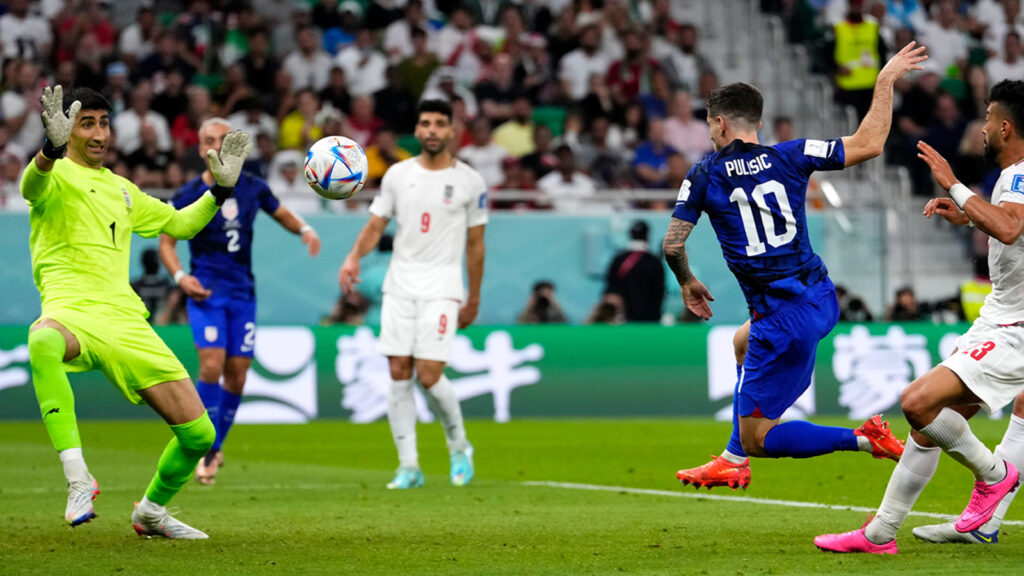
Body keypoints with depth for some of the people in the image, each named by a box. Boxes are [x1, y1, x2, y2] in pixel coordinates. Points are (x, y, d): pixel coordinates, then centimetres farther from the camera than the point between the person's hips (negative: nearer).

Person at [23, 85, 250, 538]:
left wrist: (220, 189, 21)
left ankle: (152, 510, 29)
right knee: (43, 341, -45)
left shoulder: (121, 189, 25)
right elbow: (33, 183, -22)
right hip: (71, 310, -6)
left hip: (126, 321, 6)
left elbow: (180, 224, 37)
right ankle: (78, 479, -43)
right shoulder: (58, 177, 5)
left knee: (199, 433, 0)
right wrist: (52, 146, -44)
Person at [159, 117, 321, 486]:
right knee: (212, 365, -19)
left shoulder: (252, 188, 4)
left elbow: (281, 214, 21)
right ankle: (208, 452, -8)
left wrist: (305, 230, 0)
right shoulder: (189, 195, -4)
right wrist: (180, 276, -16)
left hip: (242, 292, 4)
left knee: (237, 374, 2)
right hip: (206, 291, -4)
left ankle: (215, 446, 22)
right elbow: (166, 241, 2)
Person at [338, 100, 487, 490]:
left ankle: (459, 445, 14)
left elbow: (475, 244, 7)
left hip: (442, 285, -3)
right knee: (399, 373, -4)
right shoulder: (398, 174, 7)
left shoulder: (469, 181, 1)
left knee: (428, 375, -11)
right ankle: (408, 465, 2)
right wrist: (354, 257, -11)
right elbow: (375, 226, 9)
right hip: (400, 284, 3)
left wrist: (473, 301, 9)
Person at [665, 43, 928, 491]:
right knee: (745, 343, 37)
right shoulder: (789, 157, 1)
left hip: (783, 320, -6)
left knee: (756, 437, 2)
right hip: (822, 298, 7)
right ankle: (734, 463, 42)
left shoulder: (704, 175, -3)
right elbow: (868, 144, 3)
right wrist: (885, 81, 12)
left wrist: (687, 284, 19)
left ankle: (864, 439, -10)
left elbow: (672, 244, -1)